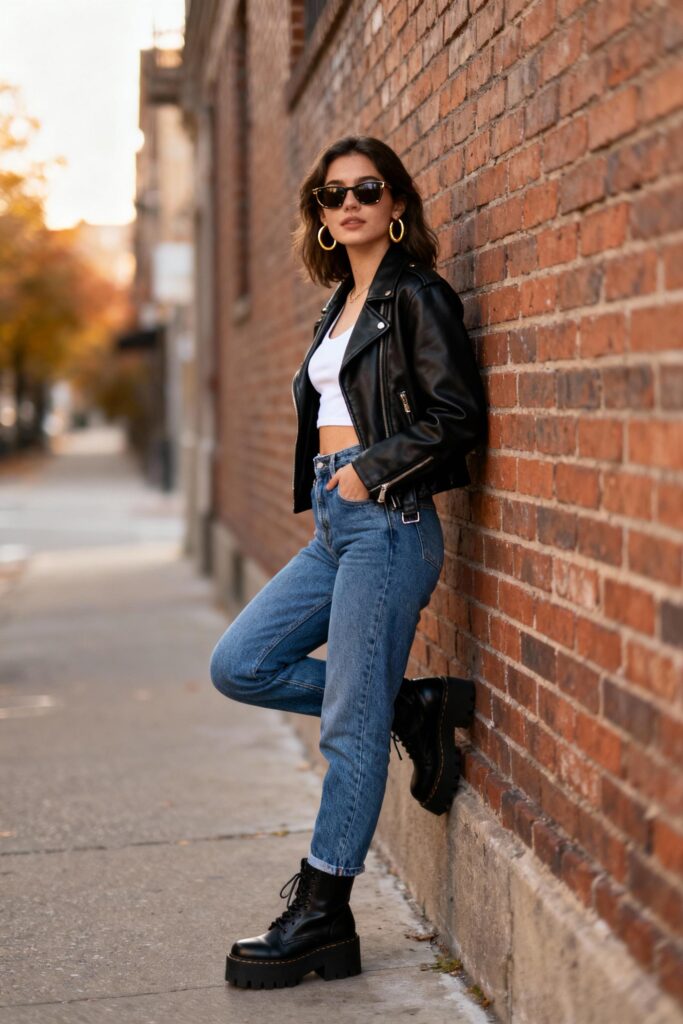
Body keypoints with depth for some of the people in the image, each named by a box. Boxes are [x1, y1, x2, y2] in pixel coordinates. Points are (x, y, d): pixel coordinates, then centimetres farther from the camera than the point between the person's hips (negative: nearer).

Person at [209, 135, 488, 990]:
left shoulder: (416, 296, -6)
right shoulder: (342, 307, 18)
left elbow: (460, 415, -13)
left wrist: (373, 469, -13)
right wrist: (333, 482, 9)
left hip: (387, 522, -9)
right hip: (335, 525, 9)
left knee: (351, 726, -5)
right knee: (239, 666, 6)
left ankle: (321, 916, 4)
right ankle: (414, 706, 12)